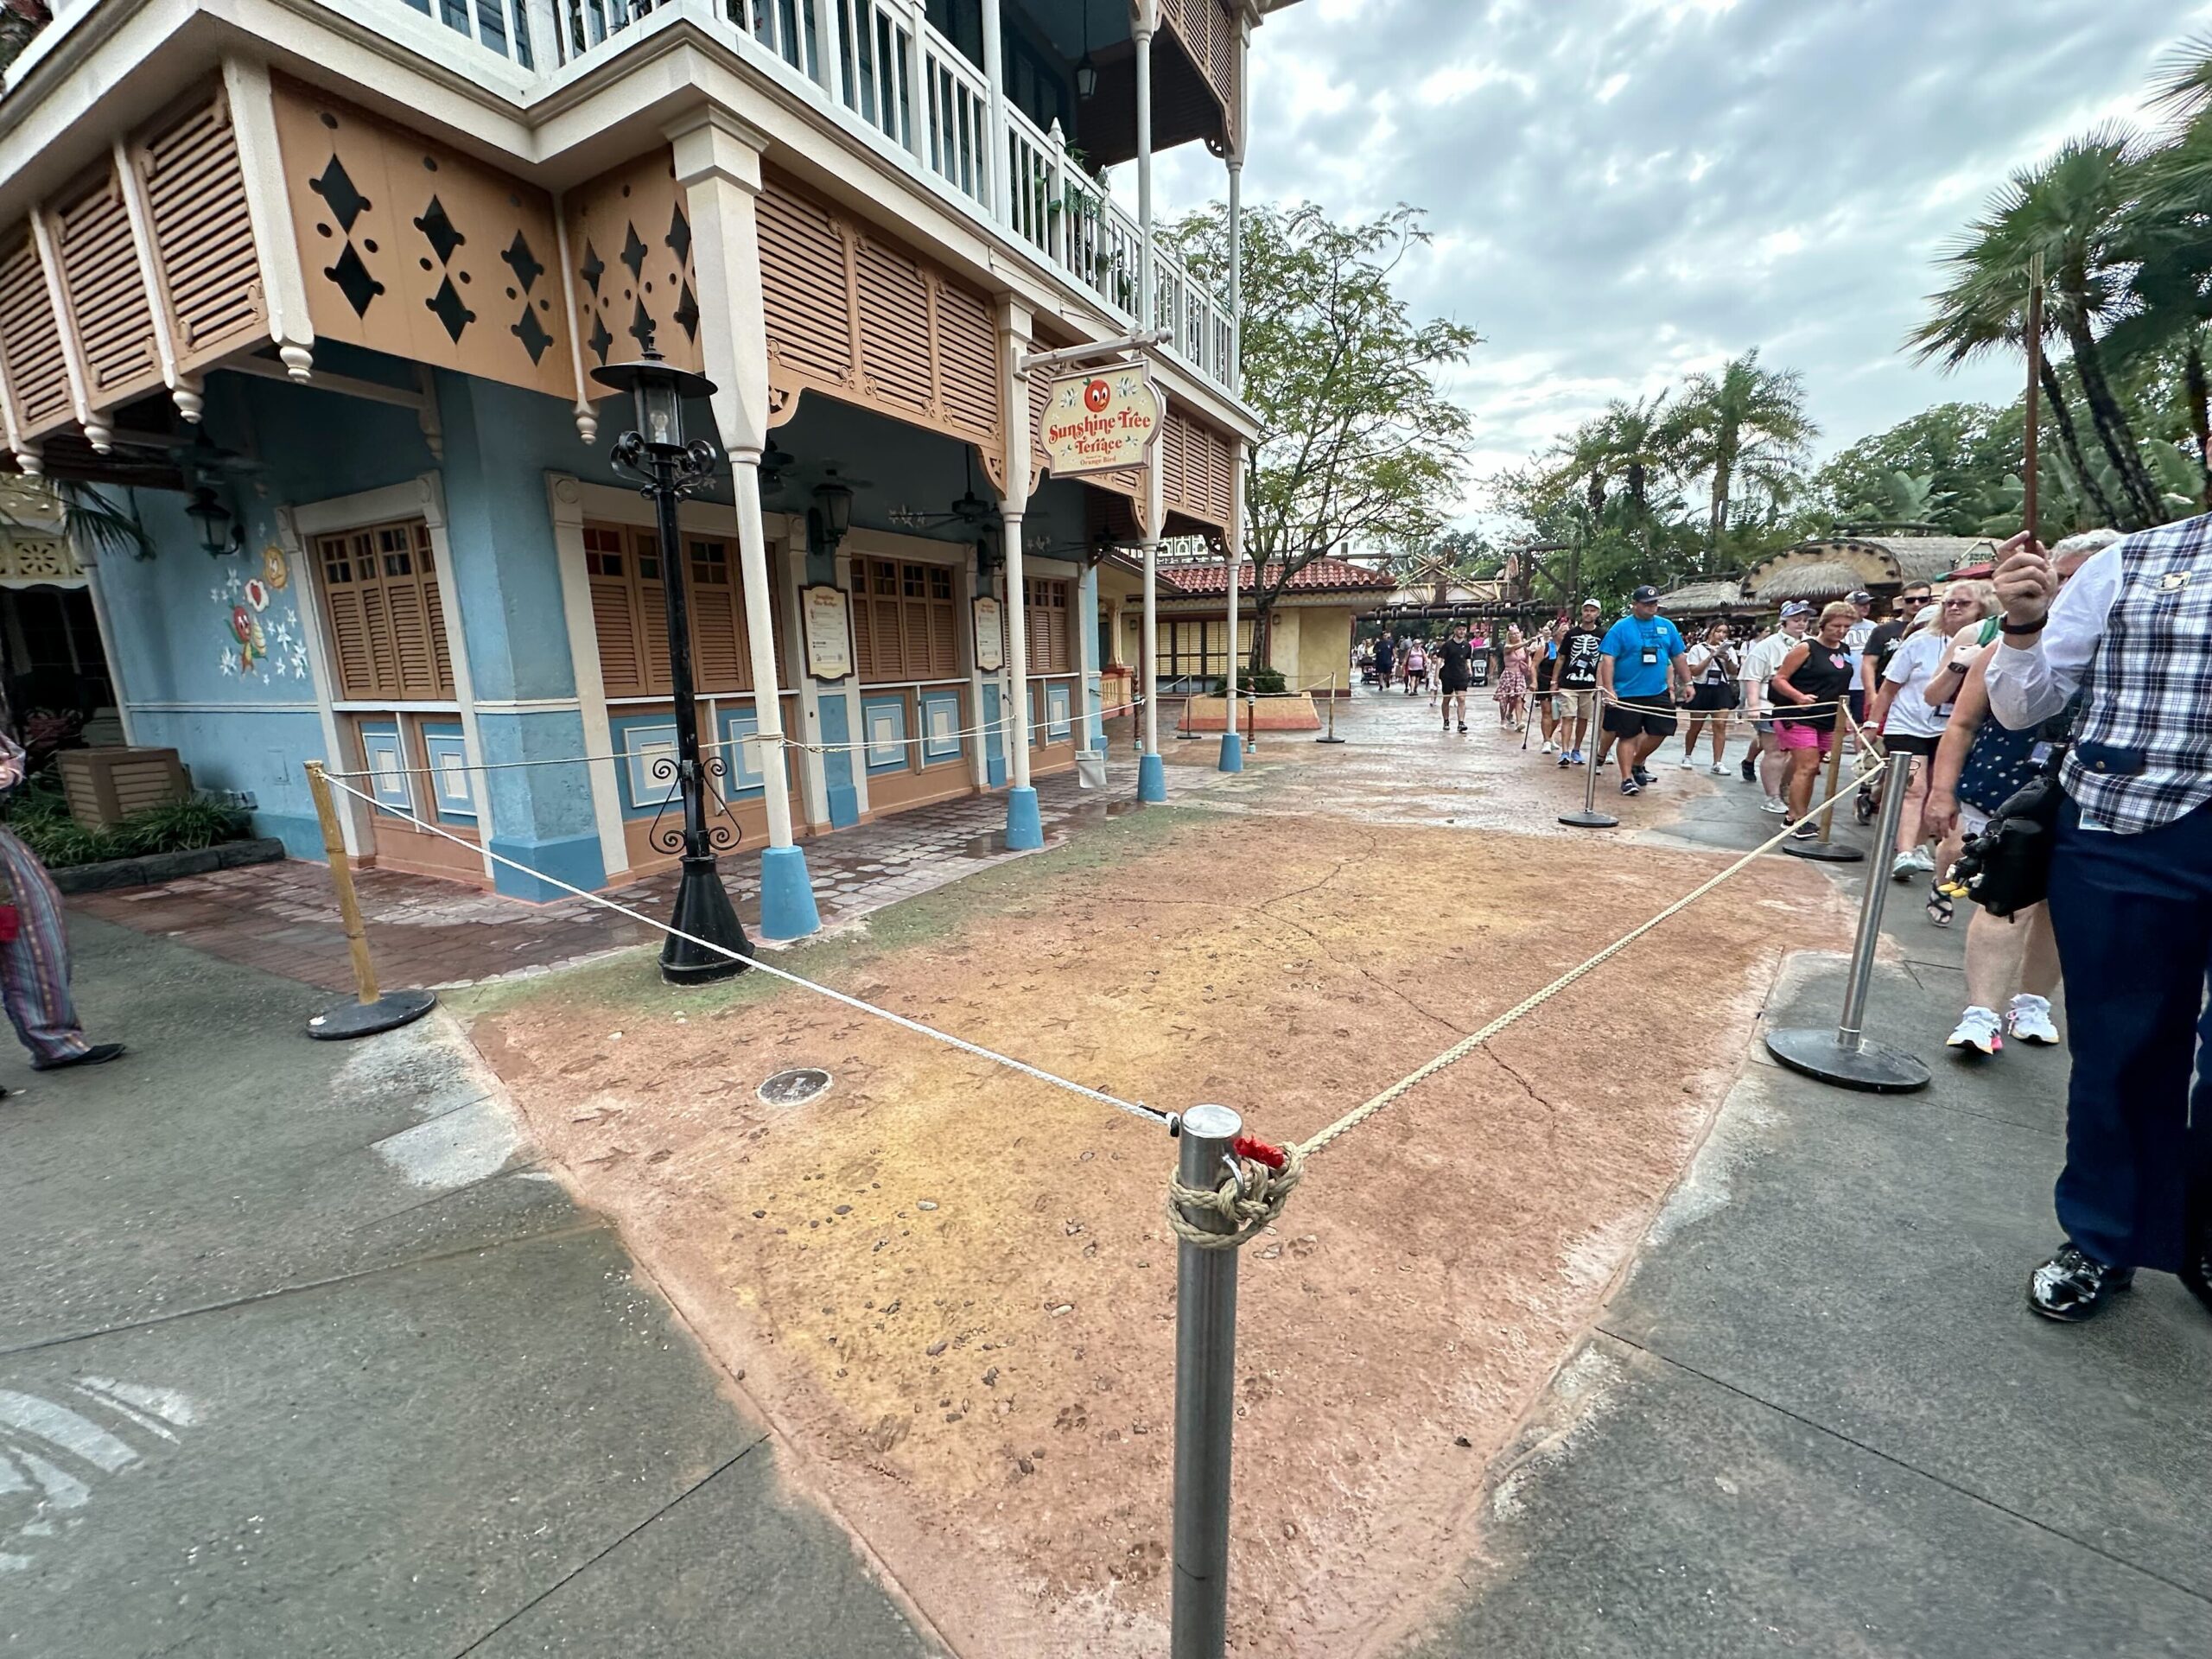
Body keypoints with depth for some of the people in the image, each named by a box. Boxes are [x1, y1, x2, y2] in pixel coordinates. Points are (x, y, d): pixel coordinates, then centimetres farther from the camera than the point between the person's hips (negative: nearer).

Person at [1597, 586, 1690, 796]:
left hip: (1658, 692, 5)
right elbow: (1607, 660, -12)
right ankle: (1627, 778, 8)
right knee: (1628, 735, 2)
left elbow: (1678, 657, 16)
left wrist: (1687, 683, 15)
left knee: (1661, 731, 7)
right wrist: (1609, 690, -20)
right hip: (1627, 694, -5)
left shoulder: (1667, 626, 8)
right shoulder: (1621, 628, -7)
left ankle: (1637, 763, 30)